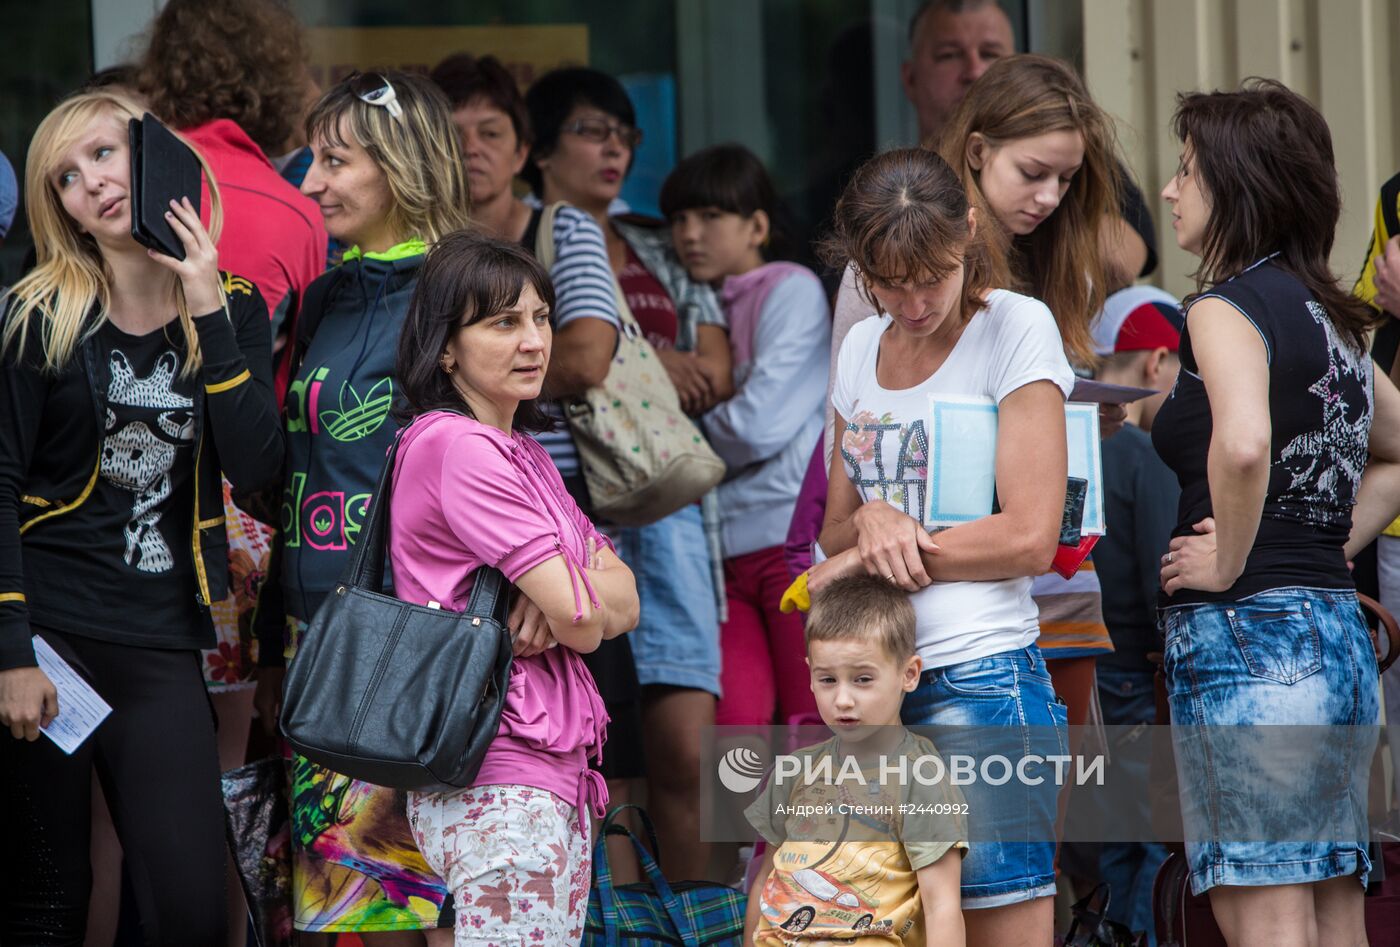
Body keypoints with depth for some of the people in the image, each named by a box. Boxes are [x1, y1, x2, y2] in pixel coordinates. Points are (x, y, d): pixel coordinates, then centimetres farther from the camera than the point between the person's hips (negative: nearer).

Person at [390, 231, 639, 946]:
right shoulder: (460, 447, -12)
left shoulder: (518, 452, 19)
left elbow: (624, 604, 10)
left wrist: (565, 595, -10)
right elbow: (584, 620, -16)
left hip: (555, 776, 10)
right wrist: (584, 591, 6)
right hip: (498, 787, -10)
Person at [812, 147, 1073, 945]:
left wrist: (855, 562, -6)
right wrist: (869, 519, -7)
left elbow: (1029, 539, -10)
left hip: (982, 678, -6)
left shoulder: (1017, 328, -3)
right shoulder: (863, 349, 15)